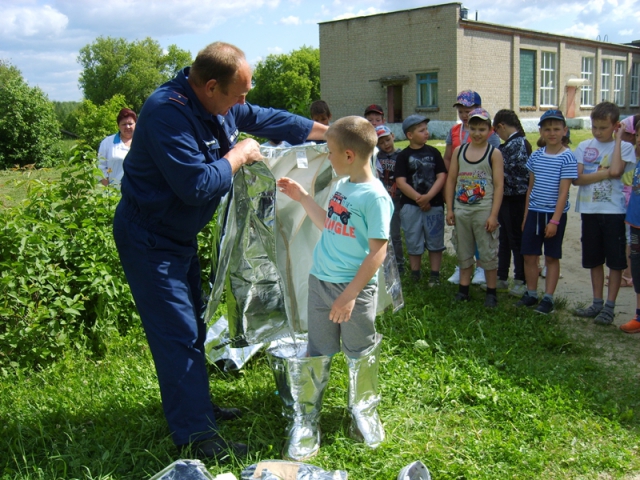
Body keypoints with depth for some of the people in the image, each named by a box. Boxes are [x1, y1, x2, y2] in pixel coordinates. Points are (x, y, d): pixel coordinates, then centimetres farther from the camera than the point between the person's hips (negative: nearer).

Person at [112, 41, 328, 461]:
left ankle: (198, 407, 34)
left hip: (180, 235, 10)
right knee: (178, 332, -6)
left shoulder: (218, 105, 0)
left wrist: (328, 132, 14)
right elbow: (197, 185, -32)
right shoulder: (168, 113, -29)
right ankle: (195, 435, 4)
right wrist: (239, 155, -17)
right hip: (149, 240, -10)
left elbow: (266, 119, 13)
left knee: (193, 323, 18)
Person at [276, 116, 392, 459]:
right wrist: (302, 197, 16)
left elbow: (378, 250, -18)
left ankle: (363, 412, 34)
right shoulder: (342, 186, 6)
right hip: (320, 282, 7)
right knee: (315, 353, 10)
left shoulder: (375, 196, -17)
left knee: (360, 355, 12)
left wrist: (350, 294, -20)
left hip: (355, 288, -6)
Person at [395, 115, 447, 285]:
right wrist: (419, 198, -15)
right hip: (410, 205, -1)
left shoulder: (433, 153, 5)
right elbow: (401, 182, -7)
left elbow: (442, 177, -1)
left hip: (434, 204, 1)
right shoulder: (403, 156, 0)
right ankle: (415, 276, 20)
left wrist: (428, 197, -15)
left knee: (435, 241, 5)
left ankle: (434, 276, 15)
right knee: (413, 242, 7)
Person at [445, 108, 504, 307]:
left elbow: (499, 185, -7)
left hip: (484, 211, -4)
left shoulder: (494, 153, -3)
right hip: (461, 210, 4)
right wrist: (449, 209, 3)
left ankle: (491, 292, 14)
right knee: (463, 252, 13)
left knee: (488, 253, 3)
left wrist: (493, 215, -13)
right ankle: (463, 289, 24)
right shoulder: (459, 151, 7)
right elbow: (451, 180, 8)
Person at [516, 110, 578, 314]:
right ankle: (531, 294, 20)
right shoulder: (536, 156, 6)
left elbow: (563, 192, -13)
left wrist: (554, 220, -17)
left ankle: (548, 298, 13)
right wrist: (526, 216, 12)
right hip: (534, 212, 5)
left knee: (552, 257, 5)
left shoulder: (567, 158, -9)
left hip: (555, 213, -4)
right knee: (529, 255, 7)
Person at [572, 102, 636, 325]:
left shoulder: (624, 147, -2)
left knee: (615, 260, 1)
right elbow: (577, 178, -5)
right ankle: (597, 303, 22)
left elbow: (616, 170, -22)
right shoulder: (584, 147, 5)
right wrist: (605, 173, -15)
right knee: (595, 259, 12)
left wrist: (618, 139, -12)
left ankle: (609, 306, 9)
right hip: (589, 210, 4)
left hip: (614, 211, -3)